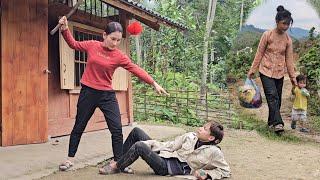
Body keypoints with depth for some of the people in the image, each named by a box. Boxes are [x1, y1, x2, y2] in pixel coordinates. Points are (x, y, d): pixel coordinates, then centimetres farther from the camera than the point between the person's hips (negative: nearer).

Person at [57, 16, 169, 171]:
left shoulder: (119, 56, -8)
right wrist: (65, 29, -1)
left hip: (107, 95, 0)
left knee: (117, 129, -3)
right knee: (79, 127, 12)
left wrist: (153, 83, -18)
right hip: (88, 93, 1)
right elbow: (73, 44, 13)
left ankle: (119, 162, 12)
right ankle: (70, 159, 28)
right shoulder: (92, 45, -3)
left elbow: (136, 69, -12)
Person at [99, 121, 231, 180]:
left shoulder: (214, 152, -10)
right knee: (136, 131, 3)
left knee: (139, 146, -27)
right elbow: (172, 145, 8)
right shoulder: (190, 136, 5)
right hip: (166, 156, 7)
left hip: (168, 168, -7)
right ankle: (120, 161, 14)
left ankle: (116, 167, -2)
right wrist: (148, 144, 1)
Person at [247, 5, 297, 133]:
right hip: (266, 71, -4)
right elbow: (259, 53, -2)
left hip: (279, 73, 4)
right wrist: (252, 70, -1)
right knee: (272, 96, -18)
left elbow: (289, 59, 7)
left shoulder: (288, 40, 2)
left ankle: (271, 122, 18)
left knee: (277, 99, 6)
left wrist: (292, 77, 8)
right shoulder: (267, 35, -7)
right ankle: (277, 123, -22)